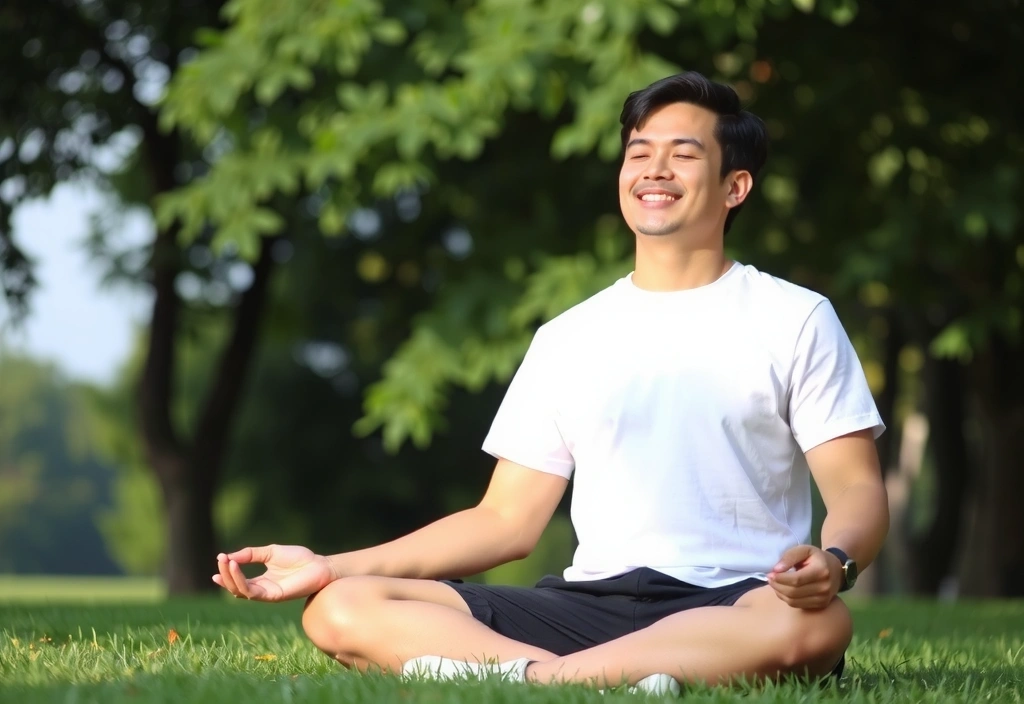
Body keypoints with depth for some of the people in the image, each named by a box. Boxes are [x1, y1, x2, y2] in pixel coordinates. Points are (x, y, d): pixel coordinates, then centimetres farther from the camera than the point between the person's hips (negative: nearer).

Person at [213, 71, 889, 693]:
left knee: (814, 624, -41)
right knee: (340, 610, -17)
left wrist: (833, 562, -24)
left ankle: (521, 676, -36)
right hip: (589, 604, 3)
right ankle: (614, 679, -35)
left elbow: (857, 489, 2)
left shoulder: (795, 319, 10)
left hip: (731, 609, -3)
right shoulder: (567, 339, 20)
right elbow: (508, 520, 17)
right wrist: (333, 566, 7)